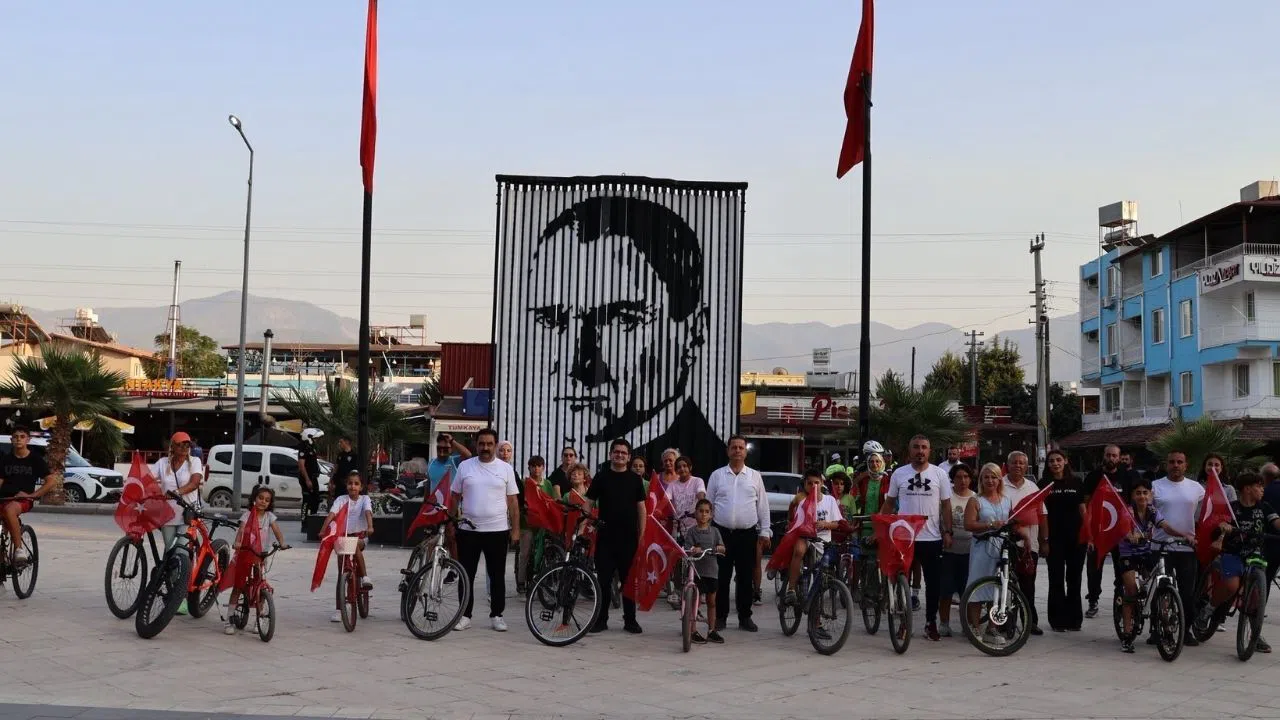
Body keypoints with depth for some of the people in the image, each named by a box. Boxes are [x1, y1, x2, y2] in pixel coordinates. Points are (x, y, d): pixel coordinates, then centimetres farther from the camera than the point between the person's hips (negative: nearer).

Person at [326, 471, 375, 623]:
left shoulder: (365, 499, -2)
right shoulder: (341, 500, -1)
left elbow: (368, 512, -21)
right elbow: (332, 514, -16)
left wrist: (370, 527, -40)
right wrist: (323, 530, -33)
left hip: (360, 535, -1)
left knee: (355, 547, -37)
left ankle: (364, 576, -22)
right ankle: (339, 609, 1)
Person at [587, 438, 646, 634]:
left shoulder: (634, 479, 6)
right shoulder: (601, 477, 5)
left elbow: (641, 508, 8)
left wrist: (641, 535, 2)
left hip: (629, 537, 1)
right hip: (605, 536, 0)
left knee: (629, 579, 5)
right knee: (603, 579, 2)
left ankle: (630, 620, 13)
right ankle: (601, 619, 10)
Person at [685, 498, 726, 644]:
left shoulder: (714, 531, 9)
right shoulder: (692, 531, -1)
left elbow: (722, 548, 5)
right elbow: (688, 548, -9)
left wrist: (718, 548, -17)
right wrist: (694, 550, -31)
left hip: (711, 570, 4)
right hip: (697, 570, -4)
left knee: (711, 602, 10)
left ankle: (711, 631, 18)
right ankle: (693, 631, 4)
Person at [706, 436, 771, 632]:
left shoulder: (755, 476, 7)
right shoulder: (717, 475, 6)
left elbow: (763, 506, 8)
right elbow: (708, 504, 8)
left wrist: (764, 532, 3)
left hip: (747, 534, 1)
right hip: (722, 533, 0)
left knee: (746, 577, 5)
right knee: (722, 577, 2)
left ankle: (745, 616, 15)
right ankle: (720, 616, 11)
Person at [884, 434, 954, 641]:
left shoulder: (939, 474, 2)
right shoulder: (898, 474, 3)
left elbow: (946, 505, 4)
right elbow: (889, 503, 8)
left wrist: (948, 532, -3)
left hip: (932, 538, 0)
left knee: (933, 583, 6)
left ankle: (931, 623, 17)